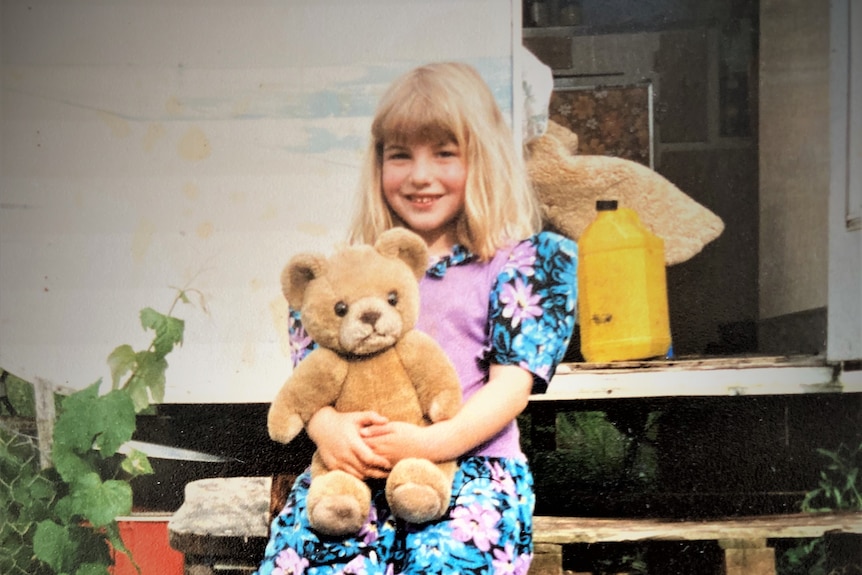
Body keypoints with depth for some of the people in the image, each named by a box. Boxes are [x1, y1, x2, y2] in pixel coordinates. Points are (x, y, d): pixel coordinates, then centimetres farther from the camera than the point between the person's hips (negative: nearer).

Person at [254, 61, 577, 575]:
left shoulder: (523, 261, 10)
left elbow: (513, 385, 0)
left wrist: (432, 442, -17)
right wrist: (328, 428, -13)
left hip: (471, 462, -2)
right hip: (358, 468, 2)